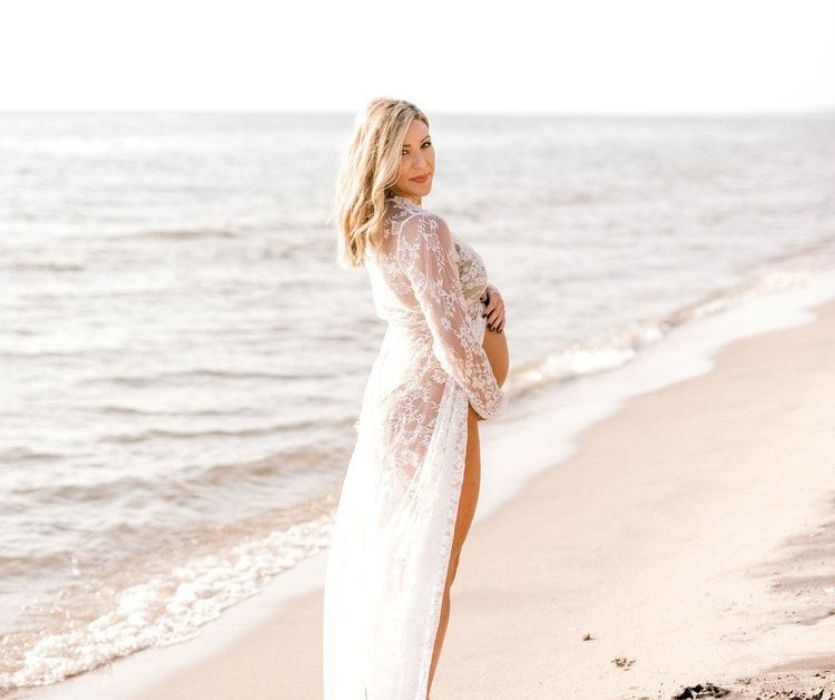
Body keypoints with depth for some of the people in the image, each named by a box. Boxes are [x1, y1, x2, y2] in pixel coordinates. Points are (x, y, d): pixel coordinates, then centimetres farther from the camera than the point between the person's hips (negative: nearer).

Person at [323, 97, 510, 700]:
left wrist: (486, 296, 0)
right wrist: (491, 402, -7)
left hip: (392, 395, 9)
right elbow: (454, 345, -24)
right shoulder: (424, 230, -23)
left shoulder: (378, 226, 5)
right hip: (435, 408, -9)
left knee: (388, 562, 20)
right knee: (429, 572, 3)